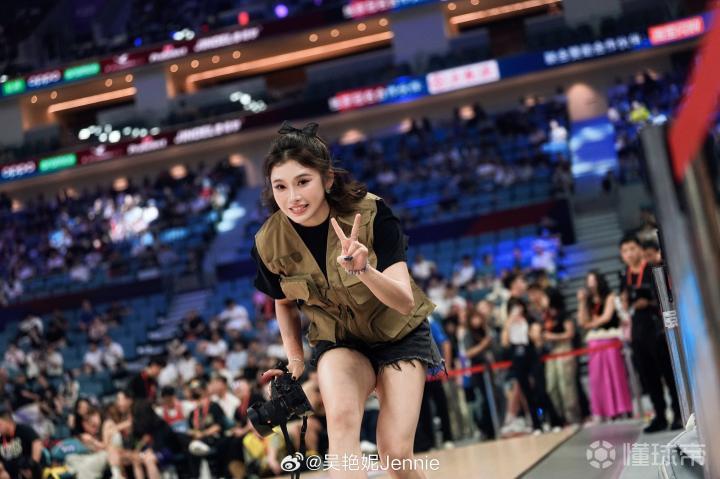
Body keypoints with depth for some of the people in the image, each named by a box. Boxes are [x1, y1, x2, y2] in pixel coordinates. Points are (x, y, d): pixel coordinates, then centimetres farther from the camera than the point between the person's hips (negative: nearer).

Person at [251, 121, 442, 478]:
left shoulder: (371, 214, -25)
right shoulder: (269, 244, -16)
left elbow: (405, 301, -30)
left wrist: (363, 269, -46)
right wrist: (294, 359, 0)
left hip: (399, 336, -1)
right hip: (338, 342, 1)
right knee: (341, 416, -31)